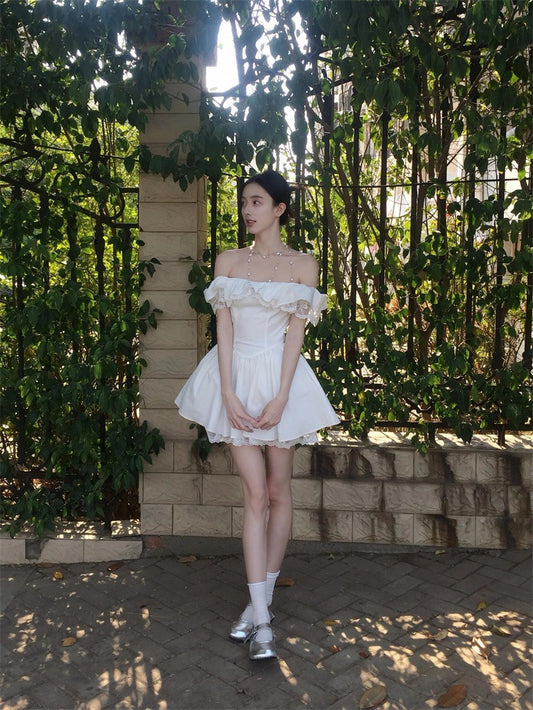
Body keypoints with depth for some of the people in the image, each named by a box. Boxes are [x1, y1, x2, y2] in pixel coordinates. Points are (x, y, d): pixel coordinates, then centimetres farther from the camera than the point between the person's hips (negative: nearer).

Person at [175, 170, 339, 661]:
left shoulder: (302, 265, 3)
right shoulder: (228, 262, 8)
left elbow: (295, 333, -4)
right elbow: (224, 329, 1)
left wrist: (280, 398, -12)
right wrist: (228, 394, -9)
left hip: (280, 377, -1)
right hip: (237, 377, 1)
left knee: (279, 491, 6)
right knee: (255, 494, -3)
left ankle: (262, 599, 22)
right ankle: (261, 617, 0)